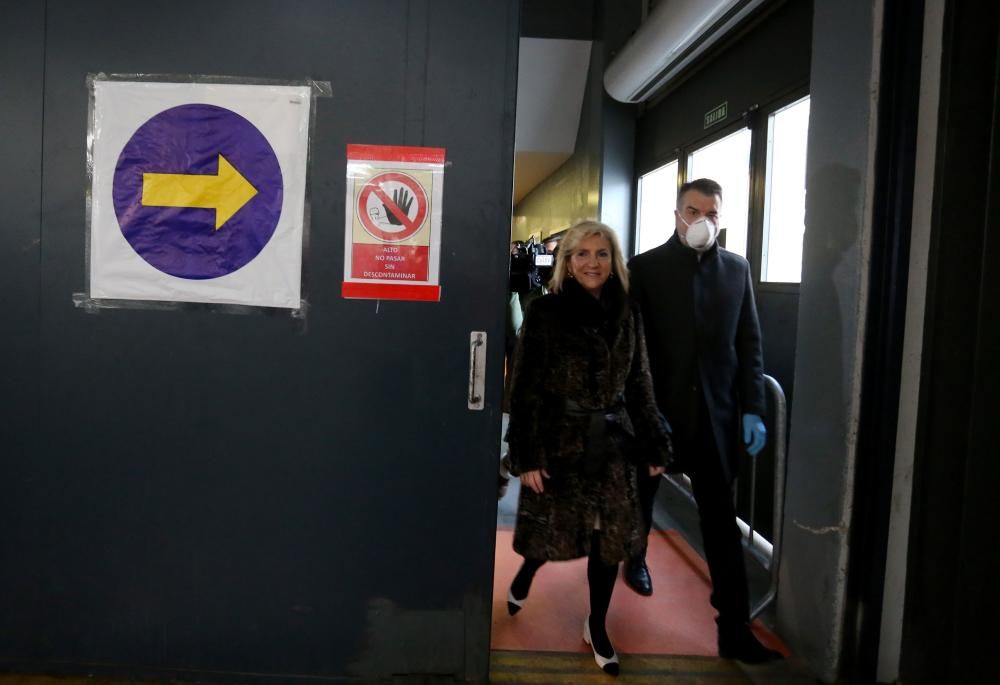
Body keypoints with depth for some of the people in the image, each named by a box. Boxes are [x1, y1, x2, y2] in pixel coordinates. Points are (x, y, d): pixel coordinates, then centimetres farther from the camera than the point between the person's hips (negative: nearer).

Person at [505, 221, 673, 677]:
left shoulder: (626, 313, 4)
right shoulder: (545, 311, -7)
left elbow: (640, 384, 8)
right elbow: (526, 387, -9)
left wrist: (656, 446, 7)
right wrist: (527, 454, -13)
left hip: (612, 443, 3)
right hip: (560, 441, -3)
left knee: (611, 537, 8)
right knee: (553, 530, 9)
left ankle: (597, 626, 30)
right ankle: (525, 575, 45)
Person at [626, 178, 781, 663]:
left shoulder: (737, 269, 5)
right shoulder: (645, 267, -4)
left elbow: (749, 343, 5)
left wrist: (752, 408, -1)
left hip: (714, 411, 1)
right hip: (656, 406, -1)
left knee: (721, 517, 2)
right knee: (643, 490, 20)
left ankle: (734, 627, 9)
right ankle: (636, 558, 48)